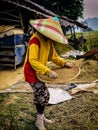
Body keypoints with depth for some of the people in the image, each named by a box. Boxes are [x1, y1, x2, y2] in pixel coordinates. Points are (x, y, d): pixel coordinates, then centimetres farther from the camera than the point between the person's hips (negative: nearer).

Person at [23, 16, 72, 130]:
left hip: (39, 72, 8)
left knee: (39, 95, 17)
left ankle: (41, 117, 33)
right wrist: (48, 71, -39)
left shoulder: (48, 41, 4)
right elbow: (32, 60, -32)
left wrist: (64, 63, -1)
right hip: (31, 72, -8)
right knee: (44, 95, -8)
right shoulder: (35, 39, -24)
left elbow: (53, 56, 14)